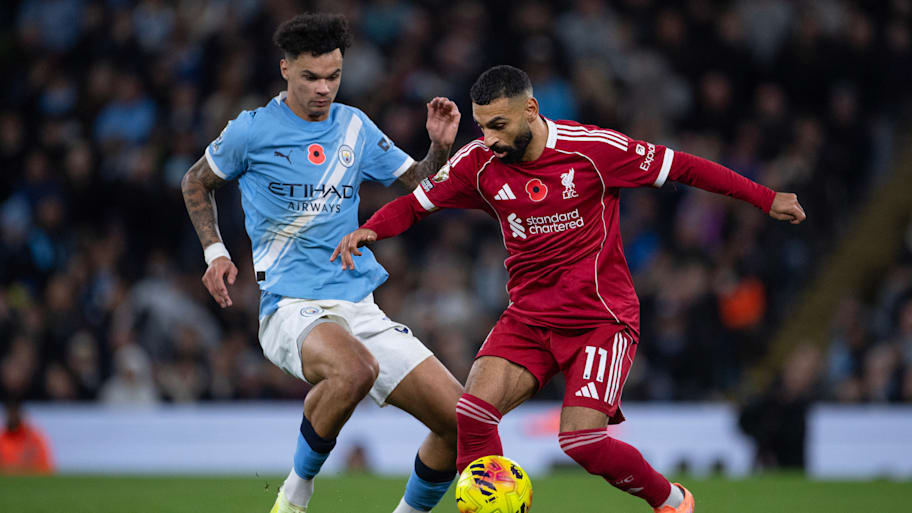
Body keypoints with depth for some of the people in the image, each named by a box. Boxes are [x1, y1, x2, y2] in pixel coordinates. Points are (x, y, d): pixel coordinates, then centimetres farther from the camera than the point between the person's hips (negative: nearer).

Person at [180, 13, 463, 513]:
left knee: (461, 422, -7)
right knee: (355, 369, -40)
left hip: (360, 309, 5)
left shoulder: (354, 127, 11)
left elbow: (420, 188, 18)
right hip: (291, 307, -5)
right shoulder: (252, 131, -1)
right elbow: (196, 182, 16)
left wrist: (440, 147, -1)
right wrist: (215, 252, 5)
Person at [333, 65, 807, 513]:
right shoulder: (479, 163, -3)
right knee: (472, 412, -21)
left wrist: (765, 198, 1)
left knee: (581, 440, -19)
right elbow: (413, 205, 8)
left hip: (602, 319, -4)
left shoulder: (594, 148, -14)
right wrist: (368, 231, -14)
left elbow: (680, 167, -4)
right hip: (528, 320, 4)